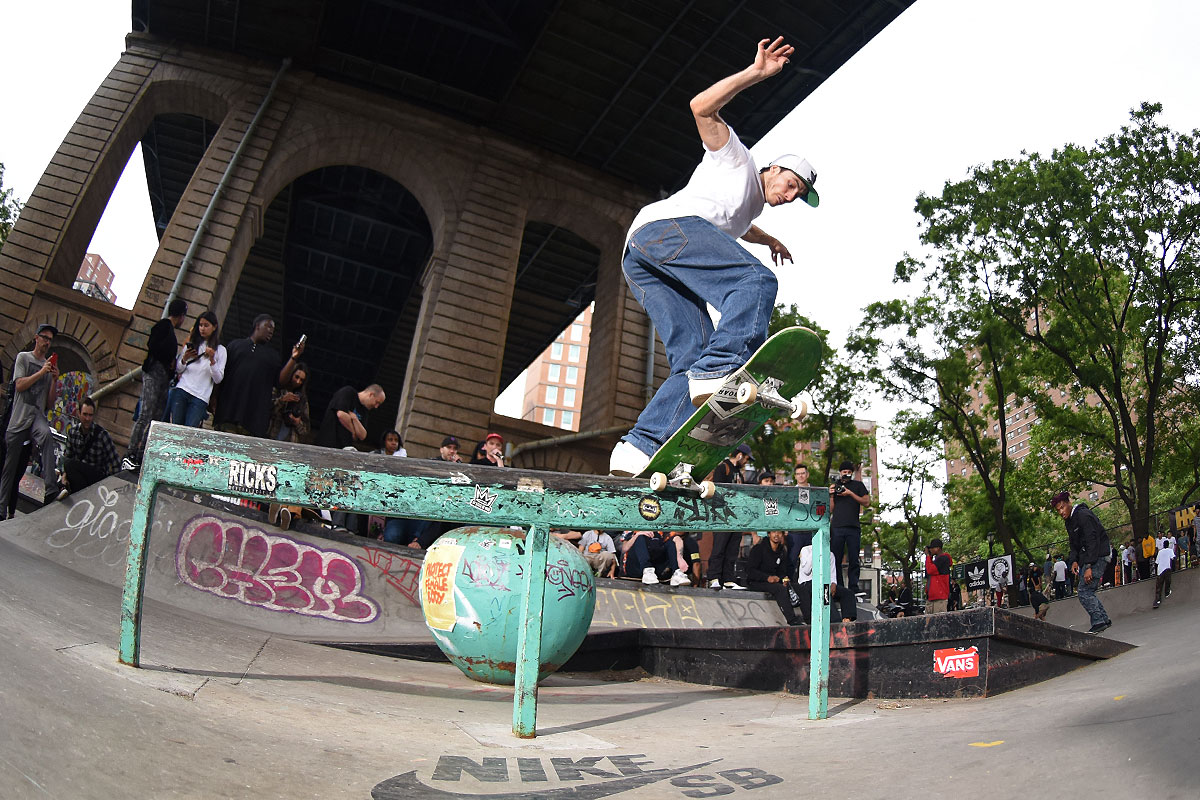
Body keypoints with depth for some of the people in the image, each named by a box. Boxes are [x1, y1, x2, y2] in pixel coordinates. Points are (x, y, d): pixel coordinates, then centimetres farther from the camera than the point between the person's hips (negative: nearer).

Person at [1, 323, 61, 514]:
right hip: (18, 417, -1)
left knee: (47, 435, -35)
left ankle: (51, 489, -45)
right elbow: (19, 385, -4)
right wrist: (41, 372, -10)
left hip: (37, 415, 1)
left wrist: (55, 380, 0)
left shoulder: (50, 365, 17)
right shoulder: (23, 357, 11)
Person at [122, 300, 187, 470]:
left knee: (157, 418, 3)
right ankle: (130, 455, -14)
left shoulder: (168, 328, 23)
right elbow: (152, 345, -15)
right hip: (155, 372, -9)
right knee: (146, 415, -13)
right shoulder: (164, 325, -3)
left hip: (164, 377, 9)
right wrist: (170, 362, -6)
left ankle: (140, 457, 2)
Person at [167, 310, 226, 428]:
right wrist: (184, 359, -2)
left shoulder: (220, 350, 8)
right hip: (181, 391, 3)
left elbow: (218, 379, 0)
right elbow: (178, 370, 17)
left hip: (200, 397, -2)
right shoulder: (191, 344, 15)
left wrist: (212, 360, -12)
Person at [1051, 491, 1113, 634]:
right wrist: (1074, 561, 0)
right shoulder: (1069, 521, 13)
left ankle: (1098, 622, -9)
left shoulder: (1083, 515, -17)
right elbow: (1074, 544, 18)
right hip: (1084, 558, 10)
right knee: (1087, 591, 10)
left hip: (1097, 556, -10)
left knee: (1085, 591, -14)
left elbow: (1093, 541, -22)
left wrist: (1089, 567, -26)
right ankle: (1104, 620, 19)